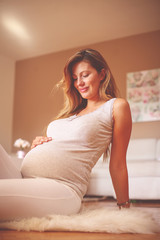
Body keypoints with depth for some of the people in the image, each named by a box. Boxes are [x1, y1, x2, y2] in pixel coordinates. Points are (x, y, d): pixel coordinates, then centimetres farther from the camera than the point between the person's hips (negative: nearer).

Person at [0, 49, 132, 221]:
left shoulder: (116, 106, 9)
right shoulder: (72, 111, 28)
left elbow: (118, 164, 8)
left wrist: (124, 207, 12)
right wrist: (38, 144, 8)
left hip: (61, 188, -7)